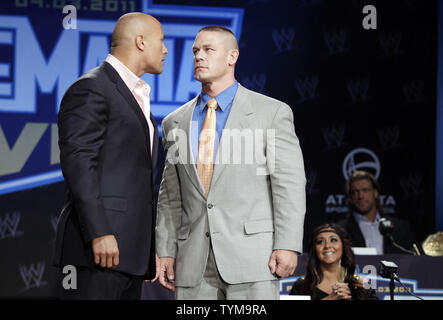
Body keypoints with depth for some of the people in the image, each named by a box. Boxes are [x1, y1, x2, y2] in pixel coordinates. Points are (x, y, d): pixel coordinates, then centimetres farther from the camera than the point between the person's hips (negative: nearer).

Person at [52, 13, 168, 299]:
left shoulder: (137, 98, 25)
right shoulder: (91, 89, -4)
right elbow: (77, 162, -14)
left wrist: (150, 249, 21)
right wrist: (99, 233, -22)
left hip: (132, 250, 9)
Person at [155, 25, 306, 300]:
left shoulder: (272, 112, 3)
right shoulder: (176, 123, 15)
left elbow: (289, 183, -3)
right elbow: (170, 197, 16)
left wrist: (288, 246, -12)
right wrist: (165, 252, 8)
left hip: (251, 256, -4)